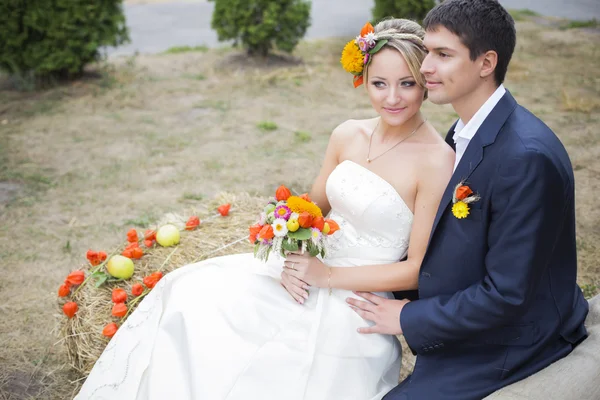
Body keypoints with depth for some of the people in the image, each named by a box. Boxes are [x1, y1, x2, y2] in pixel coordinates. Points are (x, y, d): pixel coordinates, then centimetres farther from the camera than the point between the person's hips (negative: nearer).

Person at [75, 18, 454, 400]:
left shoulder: (438, 160, -16)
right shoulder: (348, 135, 2)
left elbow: (418, 269, -13)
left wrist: (328, 275, -16)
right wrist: (295, 260, -8)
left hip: (354, 305, -5)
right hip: (305, 276, 6)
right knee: (194, 294, -9)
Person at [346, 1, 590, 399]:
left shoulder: (526, 157, -29)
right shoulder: (466, 132, 0)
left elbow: (506, 295, -26)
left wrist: (409, 319, -16)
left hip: (507, 348, -8)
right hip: (464, 326, 8)